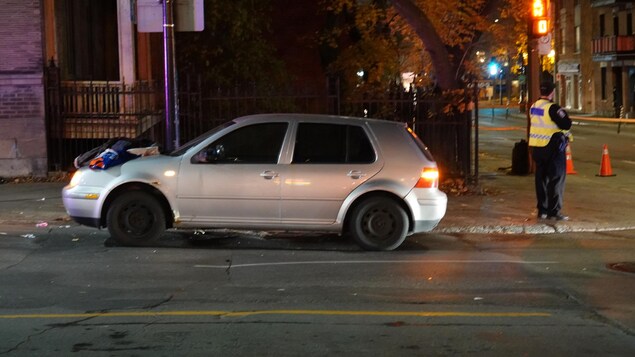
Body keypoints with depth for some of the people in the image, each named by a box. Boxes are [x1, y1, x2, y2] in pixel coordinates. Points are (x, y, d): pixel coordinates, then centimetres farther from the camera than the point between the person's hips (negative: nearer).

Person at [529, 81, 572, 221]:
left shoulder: (533, 107, 9)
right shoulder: (552, 108, -17)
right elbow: (566, 124, -19)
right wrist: (563, 114, 1)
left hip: (537, 147, 8)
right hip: (553, 147, -8)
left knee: (541, 178, 13)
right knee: (556, 179, -2)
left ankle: (542, 210, 17)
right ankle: (554, 211, -5)